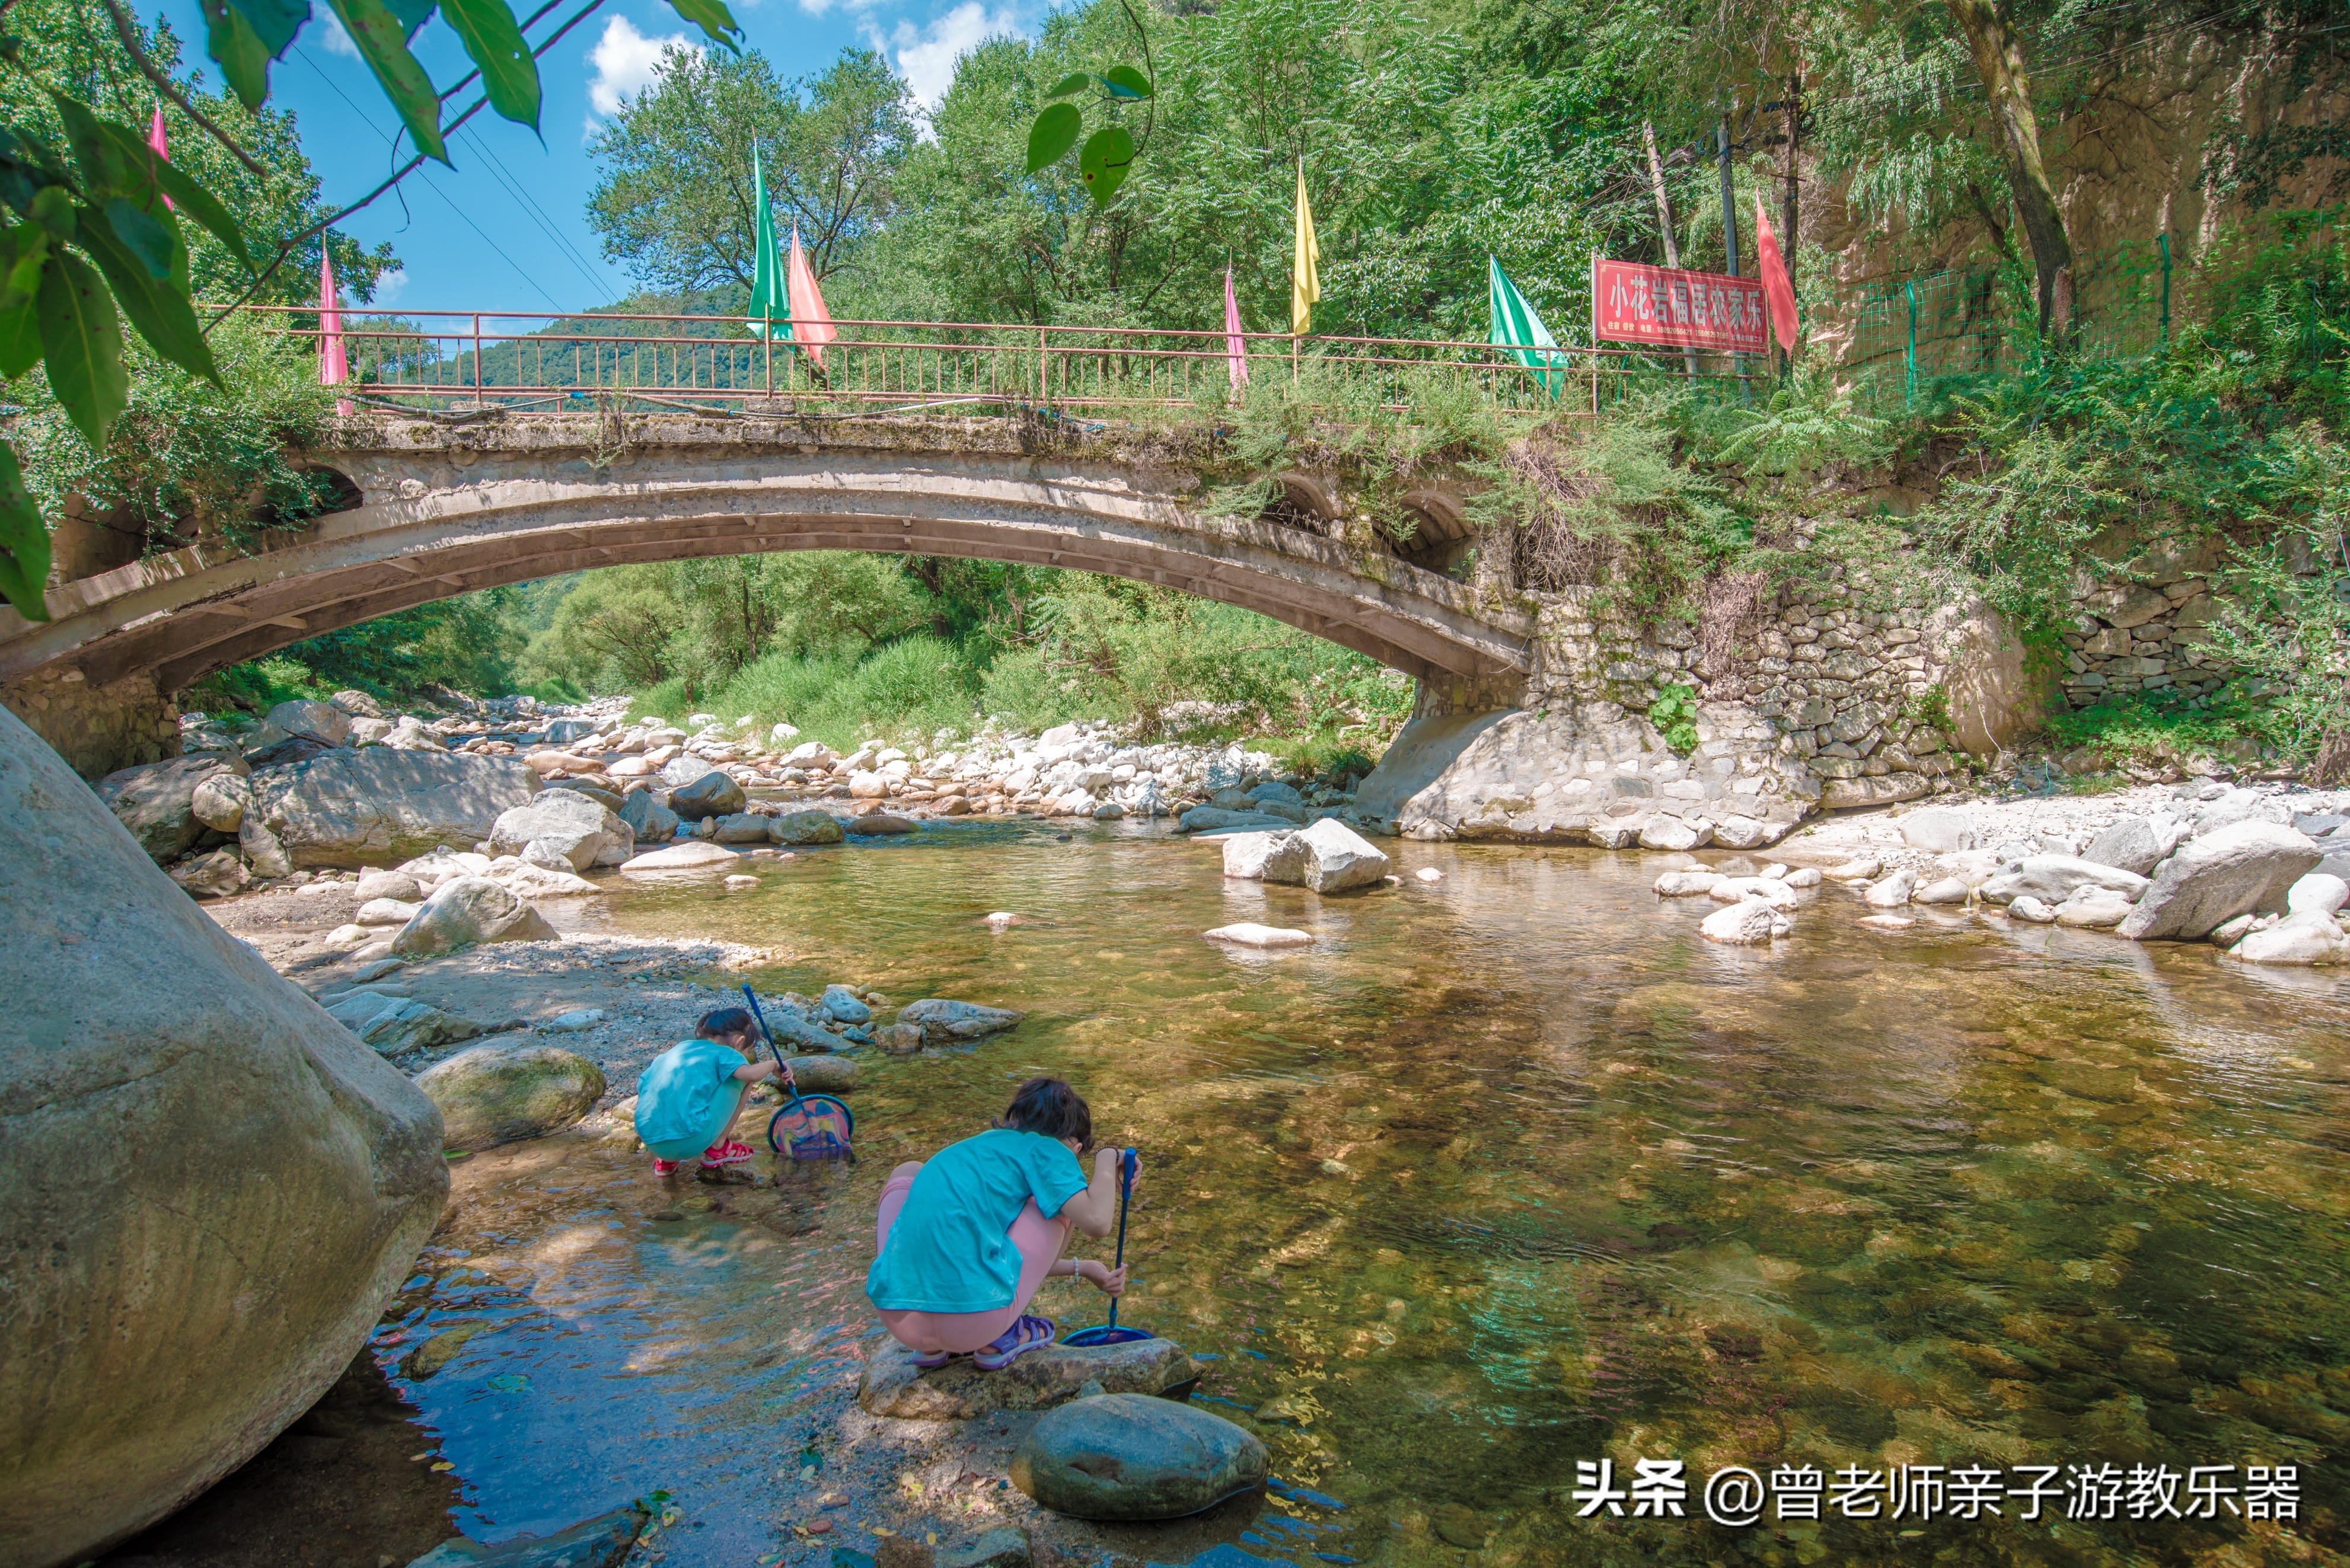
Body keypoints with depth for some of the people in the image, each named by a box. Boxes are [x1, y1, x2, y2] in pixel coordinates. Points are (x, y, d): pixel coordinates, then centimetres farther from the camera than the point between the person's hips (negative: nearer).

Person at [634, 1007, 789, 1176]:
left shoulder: (678, 1048, 22)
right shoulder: (722, 1053, 3)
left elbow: (641, 1085, 27)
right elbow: (752, 1074, -17)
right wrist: (774, 1064, 5)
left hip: (652, 1144, 7)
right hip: (692, 1141, -7)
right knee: (742, 1077, 8)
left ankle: (666, 1161, 20)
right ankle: (717, 1149, 11)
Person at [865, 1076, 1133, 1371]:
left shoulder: (975, 1147, 26)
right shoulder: (1047, 1150, 5)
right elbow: (1097, 1222, -10)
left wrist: (1080, 1268, 43)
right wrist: (1107, 1158, 10)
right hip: (976, 1322, -5)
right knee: (1060, 1201, 16)